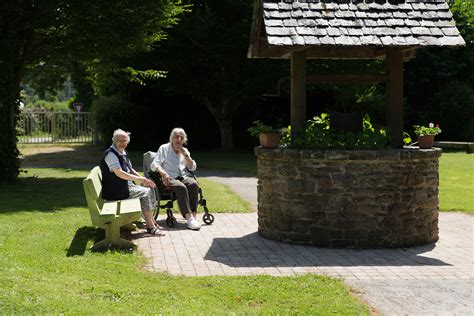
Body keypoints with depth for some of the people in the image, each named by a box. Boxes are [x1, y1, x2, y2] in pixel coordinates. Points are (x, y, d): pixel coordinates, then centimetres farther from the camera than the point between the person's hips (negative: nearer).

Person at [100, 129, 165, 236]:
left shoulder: (122, 153, 14)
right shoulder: (111, 154, -17)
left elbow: (130, 170, 21)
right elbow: (119, 173, -25)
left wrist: (144, 179, 6)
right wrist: (139, 179, -21)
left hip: (127, 186, 10)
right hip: (115, 190, -10)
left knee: (150, 189, 4)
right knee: (145, 193, -17)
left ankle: (152, 222, 9)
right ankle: (150, 227, -11)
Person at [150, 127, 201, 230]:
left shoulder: (184, 151, 21)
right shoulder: (164, 148, 10)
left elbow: (192, 168, 12)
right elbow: (154, 165, -1)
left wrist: (185, 155, -1)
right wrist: (163, 172, -22)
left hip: (184, 177, 4)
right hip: (169, 178, -3)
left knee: (194, 184, -32)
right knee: (181, 187, -37)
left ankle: (194, 215, -36)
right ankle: (188, 217, -43)